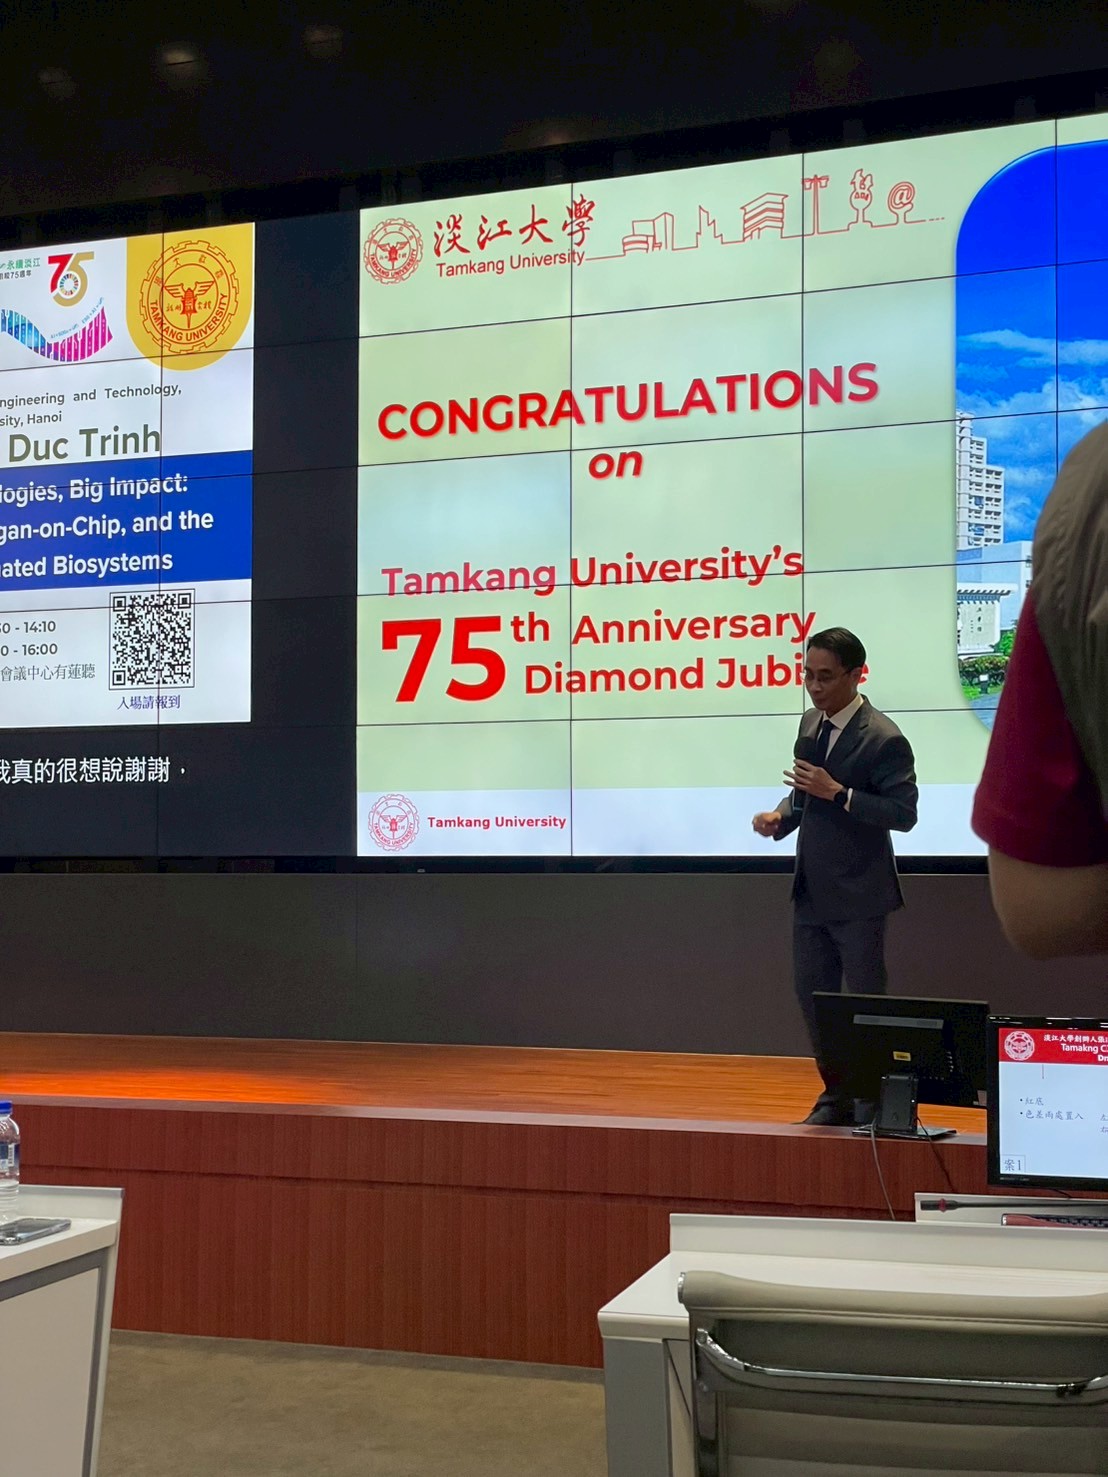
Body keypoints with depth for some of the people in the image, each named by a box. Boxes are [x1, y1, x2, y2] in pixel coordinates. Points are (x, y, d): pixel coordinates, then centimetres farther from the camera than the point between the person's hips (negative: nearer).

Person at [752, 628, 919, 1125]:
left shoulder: (883, 738, -16)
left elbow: (903, 813, -19)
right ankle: (837, 1095, 24)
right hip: (810, 890, 8)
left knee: (865, 1000, 1)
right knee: (812, 993, 12)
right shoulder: (811, 723, 9)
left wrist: (836, 793, -26)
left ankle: (874, 1102, 12)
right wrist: (780, 816, 0)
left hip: (857, 896, -8)